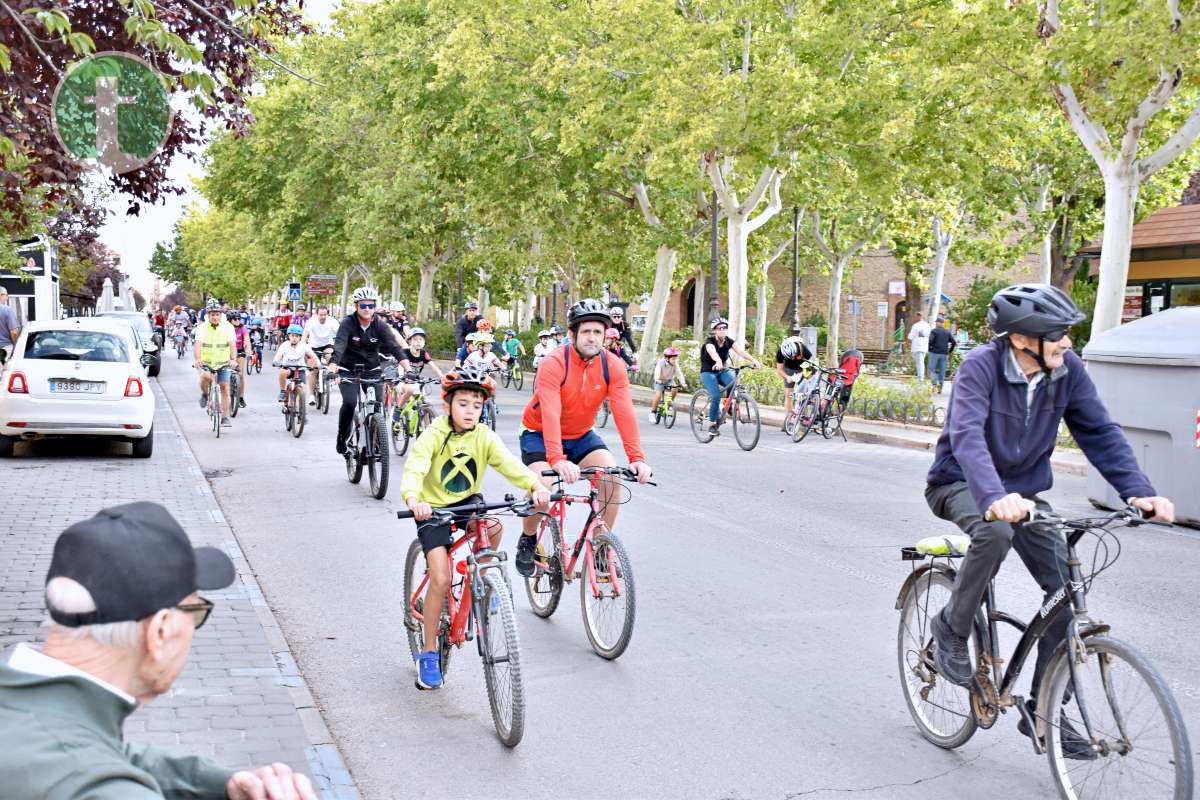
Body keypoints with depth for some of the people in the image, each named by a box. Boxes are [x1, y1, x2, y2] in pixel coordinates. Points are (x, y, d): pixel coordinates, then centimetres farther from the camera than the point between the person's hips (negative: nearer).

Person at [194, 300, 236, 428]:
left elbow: (232, 345, -17)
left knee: (225, 388, -4)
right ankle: (204, 394, 1)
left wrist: (233, 359, -34)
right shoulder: (202, 328, -8)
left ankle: (225, 418, 5)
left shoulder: (228, 327, -6)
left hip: (223, 363, 1)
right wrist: (198, 360, -38)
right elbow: (198, 344, -21)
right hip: (206, 362, -1)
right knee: (206, 376, -31)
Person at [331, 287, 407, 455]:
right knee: (350, 402, -25)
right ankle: (342, 439, -2)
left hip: (371, 370, 3)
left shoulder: (379, 325, -7)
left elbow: (394, 347, -18)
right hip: (349, 370, -3)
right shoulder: (348, 323, -15)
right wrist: (333, 366, -48)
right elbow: (339, 346, -29)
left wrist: (408, 369, -34)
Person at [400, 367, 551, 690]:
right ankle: (429, 653, 1)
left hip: (467, 501, 3)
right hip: (434, 507, -3)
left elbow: (509, 464, -25)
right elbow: (414, 469, -33)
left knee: (494, 527, -30)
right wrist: (413, 499, -54)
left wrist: (535, 485, -44)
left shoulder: (485, 437, -11)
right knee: (441, 578, -15)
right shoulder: (434, 435, -20)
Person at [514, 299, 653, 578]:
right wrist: (557, 459, -51)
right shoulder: (554, 364, -27)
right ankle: (527, 541, 4)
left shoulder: (613, 366, -16)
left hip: (581, 435, 4)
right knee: (542, 486, -26)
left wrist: (637, 458, -36)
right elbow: (550, 414, -38)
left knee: (612, 476, -19)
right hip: (540, 434, -4)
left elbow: (624, 413, -24)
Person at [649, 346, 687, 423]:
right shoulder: (661, 362, -24)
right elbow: (657, 371, -36)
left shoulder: (675, 364, -15)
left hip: (669, 380, 3)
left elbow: (679, 373, -22)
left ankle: (670, 402, 0)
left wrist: (683, 383, -36)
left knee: (675, 389, -27)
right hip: (660, 381, -3)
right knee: (658, 395, -23)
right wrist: (657, 379, -56)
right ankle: (652, 412, -9)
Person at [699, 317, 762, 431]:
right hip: (708, 372, -4)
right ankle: (712, 423, -9)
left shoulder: (729, 341, -7)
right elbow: (713, 352, -43)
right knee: (716, 396, -25)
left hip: (723, 371, 4)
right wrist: (718, 361, -66)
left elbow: (740, 351, -23)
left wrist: (754, 360, -42)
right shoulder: (710, 341, -20)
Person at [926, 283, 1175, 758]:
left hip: (1023, 490, 5)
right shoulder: (981, 366, -25)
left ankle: (1042, 710, 6)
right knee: (996, 531, -38)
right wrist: (995, 497, -56)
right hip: (963, 486, -5)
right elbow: (967, 435, -39)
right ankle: (951, 629, -12)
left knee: (1068, 586, -9)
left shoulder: (1067, 369, -10)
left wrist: (1139, 492, -22)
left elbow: (1099, 432, -8)